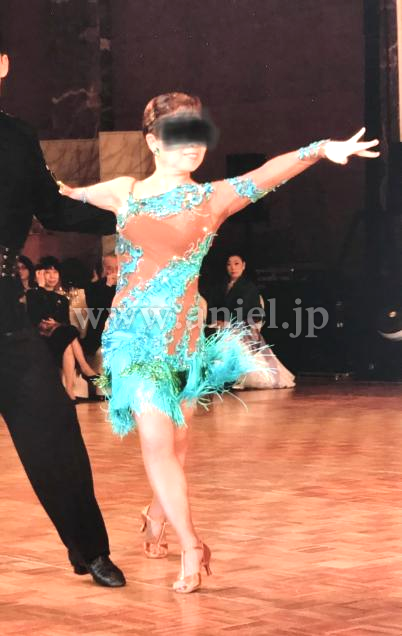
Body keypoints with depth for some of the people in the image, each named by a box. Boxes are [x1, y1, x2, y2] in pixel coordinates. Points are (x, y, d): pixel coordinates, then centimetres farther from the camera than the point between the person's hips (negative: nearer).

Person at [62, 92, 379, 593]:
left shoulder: (214, 198, 0)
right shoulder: (125, 193, 4)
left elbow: (267, 175, -16)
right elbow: (63, 193, 18)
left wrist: (321, 150, -30)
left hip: (185, 337, 1)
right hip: (134, 335, 0)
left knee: (175, 441, 10)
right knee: (157, 441, -10)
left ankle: (157, 515, 39)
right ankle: (191, 548, -7)